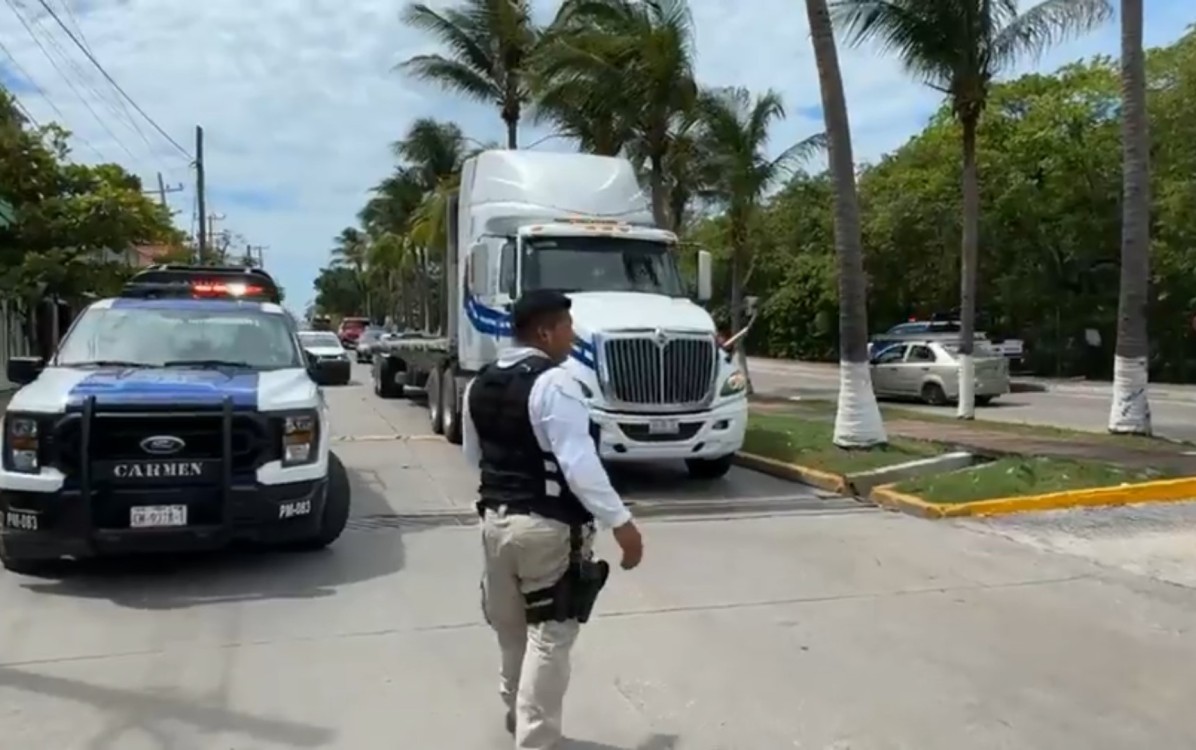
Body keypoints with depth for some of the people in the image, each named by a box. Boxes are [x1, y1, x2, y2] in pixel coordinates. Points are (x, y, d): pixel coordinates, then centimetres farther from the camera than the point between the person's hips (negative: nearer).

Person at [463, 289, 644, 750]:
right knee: (550, 636, 3)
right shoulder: (553, 383, -19)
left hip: (496, 518, 8)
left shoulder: (480, 385, 7)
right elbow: (579, 463, -25)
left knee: (512, 628, 23)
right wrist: (620, 522, -20)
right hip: (548, 527, -8)